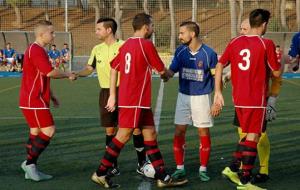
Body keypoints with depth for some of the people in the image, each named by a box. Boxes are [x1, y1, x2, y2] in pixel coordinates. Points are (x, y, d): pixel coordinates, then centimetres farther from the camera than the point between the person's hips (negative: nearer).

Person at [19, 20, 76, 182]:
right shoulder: (36, 50, -16)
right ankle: (29, 162, -6)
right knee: (49, 131, -11)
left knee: (36, 132, 11)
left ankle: (31, 170, 13)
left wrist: (51, 95, 24)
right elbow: (50, 72, -23)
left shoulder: (38, 50, 18)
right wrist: (68, 75, -8)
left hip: (35, 99, 10)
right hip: (34, 101, -10)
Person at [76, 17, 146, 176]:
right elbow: (89, 68, 12)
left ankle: (142, 163, 12)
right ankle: (113, 165, 14)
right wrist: (76, 74, -7)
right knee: (110, 130, 4)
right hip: (106, 93, 4)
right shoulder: (97, 49, 8)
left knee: (135, 127, -1)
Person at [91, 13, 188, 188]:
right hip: (135, 101, -9)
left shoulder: (126, 44, 11)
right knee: (123, 136, -2)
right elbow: (161, 70, -4)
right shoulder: (146, 44, -12)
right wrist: (167, 74, 20)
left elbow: (114, 68, 13)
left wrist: (113, 95, 15)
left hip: (140, 101, 9)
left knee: (150, 134, 9)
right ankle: (101, 173, 5)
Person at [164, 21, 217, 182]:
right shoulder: (180, 51, -2)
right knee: (179, 132, 2)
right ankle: (180, 168, 14)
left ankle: (203, 169, 16)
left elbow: (216, 76, -6)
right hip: (183, 96, 3)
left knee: (204, 133, 4)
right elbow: (171, 71, -3)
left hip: (202, 97, -3)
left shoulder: (209, 53, -12)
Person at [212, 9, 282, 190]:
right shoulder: (266, 44, -10)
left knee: (247, 134, 22)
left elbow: (219, 66, 5)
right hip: (257, 99, -6)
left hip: (239, 98, 6)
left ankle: (234, 169, 21)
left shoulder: (235, 42, 5)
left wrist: (218, 92, 8)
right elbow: (277, 73, -7)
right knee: (253, 137, 0)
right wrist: (278, 60, 15)